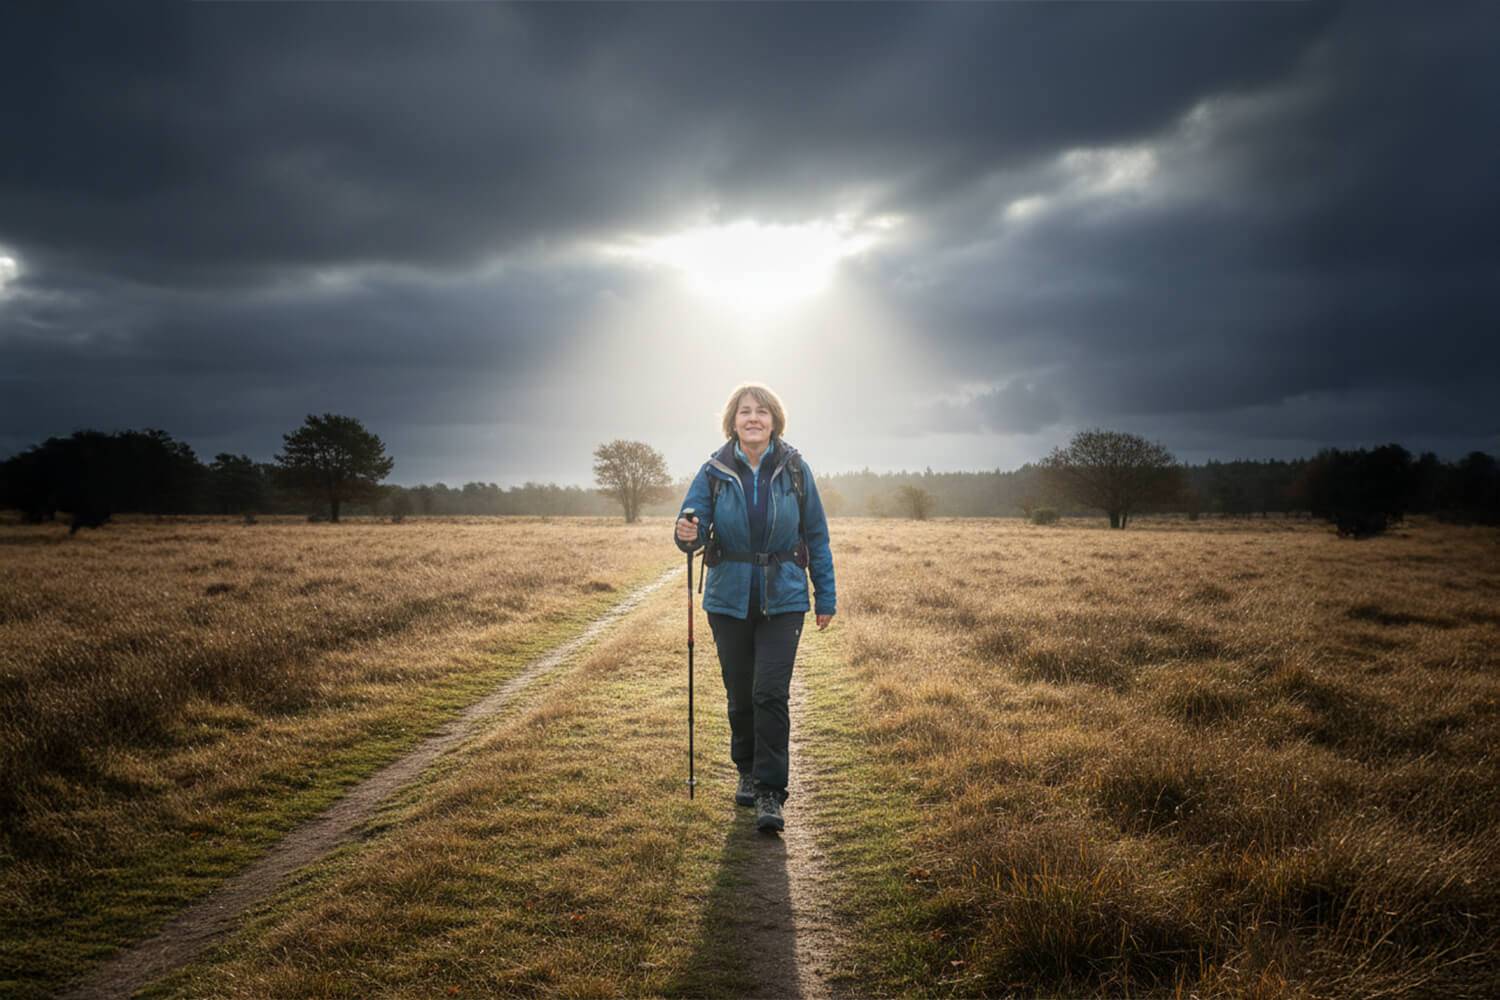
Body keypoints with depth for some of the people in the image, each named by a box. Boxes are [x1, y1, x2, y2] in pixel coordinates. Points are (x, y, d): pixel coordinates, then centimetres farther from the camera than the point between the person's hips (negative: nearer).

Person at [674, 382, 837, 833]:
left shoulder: (794, 469, -3)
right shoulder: (715, 470, -3)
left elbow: (816, 535, 4)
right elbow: (693, 524, -6)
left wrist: (826, 596, 5)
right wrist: (687, 534, -31)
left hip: (783, 599, -1)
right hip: (730, 599, 2)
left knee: (771, 693, -10)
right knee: (739, 694, 11)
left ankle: (770, 792, -1)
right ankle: (747, 772, 33)